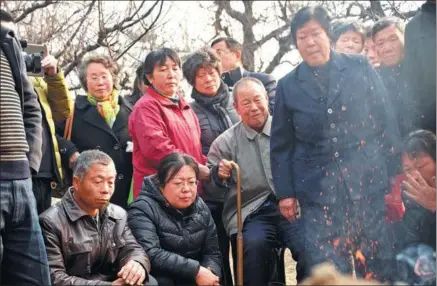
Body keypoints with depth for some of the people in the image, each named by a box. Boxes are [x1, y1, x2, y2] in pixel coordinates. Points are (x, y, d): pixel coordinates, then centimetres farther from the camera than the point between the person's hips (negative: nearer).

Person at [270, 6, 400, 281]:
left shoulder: (361, 67, 4)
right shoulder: (288, 86, 7)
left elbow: (386, 119, 3)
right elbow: (281, 145, 10)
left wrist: (396, 171, -1)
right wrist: (285, 192, 6)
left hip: (367, 179, 0)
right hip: (317, 188, 1)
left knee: (378, 262, 6)